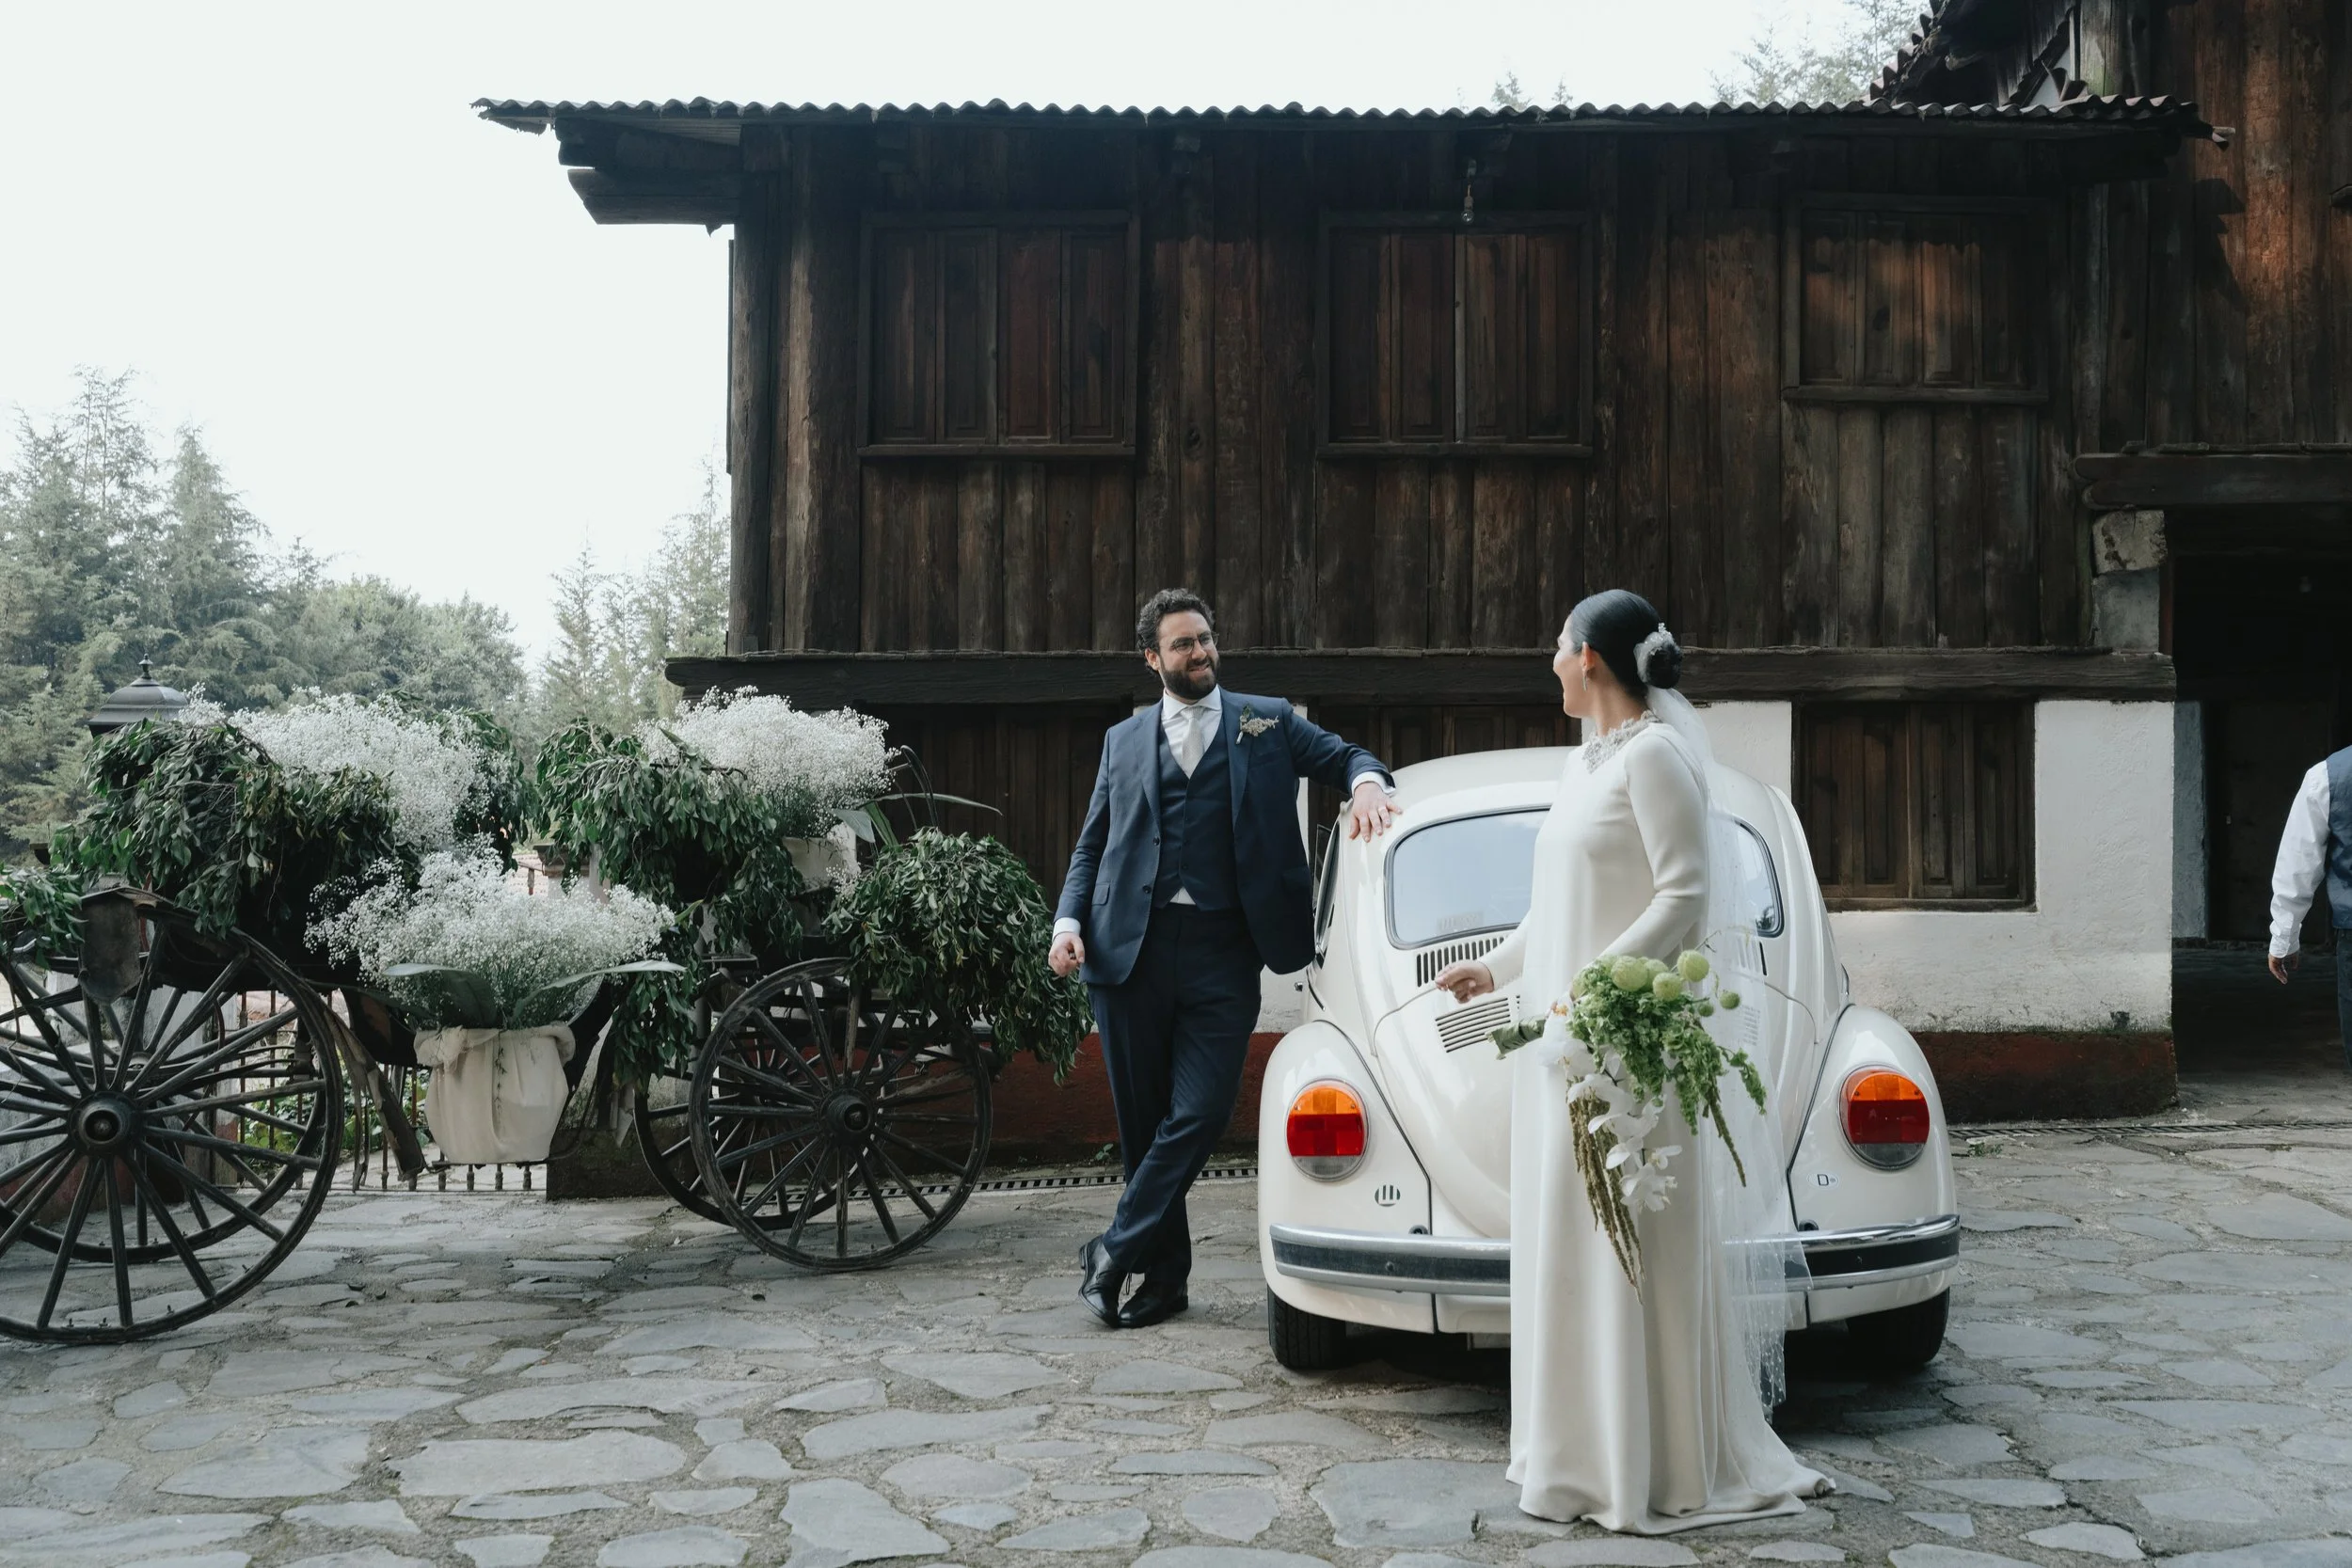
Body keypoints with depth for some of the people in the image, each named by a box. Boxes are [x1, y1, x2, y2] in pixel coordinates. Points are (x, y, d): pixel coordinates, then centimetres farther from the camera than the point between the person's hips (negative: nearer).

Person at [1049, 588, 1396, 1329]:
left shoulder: (1268, 721, 12)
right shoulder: (1124, 740, 16)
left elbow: (1345, 757, 11)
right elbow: (1091, 844, 16)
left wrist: (1366, 782, -13)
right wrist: (1068, 920, 1)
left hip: (1223, 953, -1)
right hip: (1131, 950, 2)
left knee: (1199, 1113, -9)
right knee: (1142, 1119, 6)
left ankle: (1115, 1252, 5)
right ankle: (1165, 1274, 20)